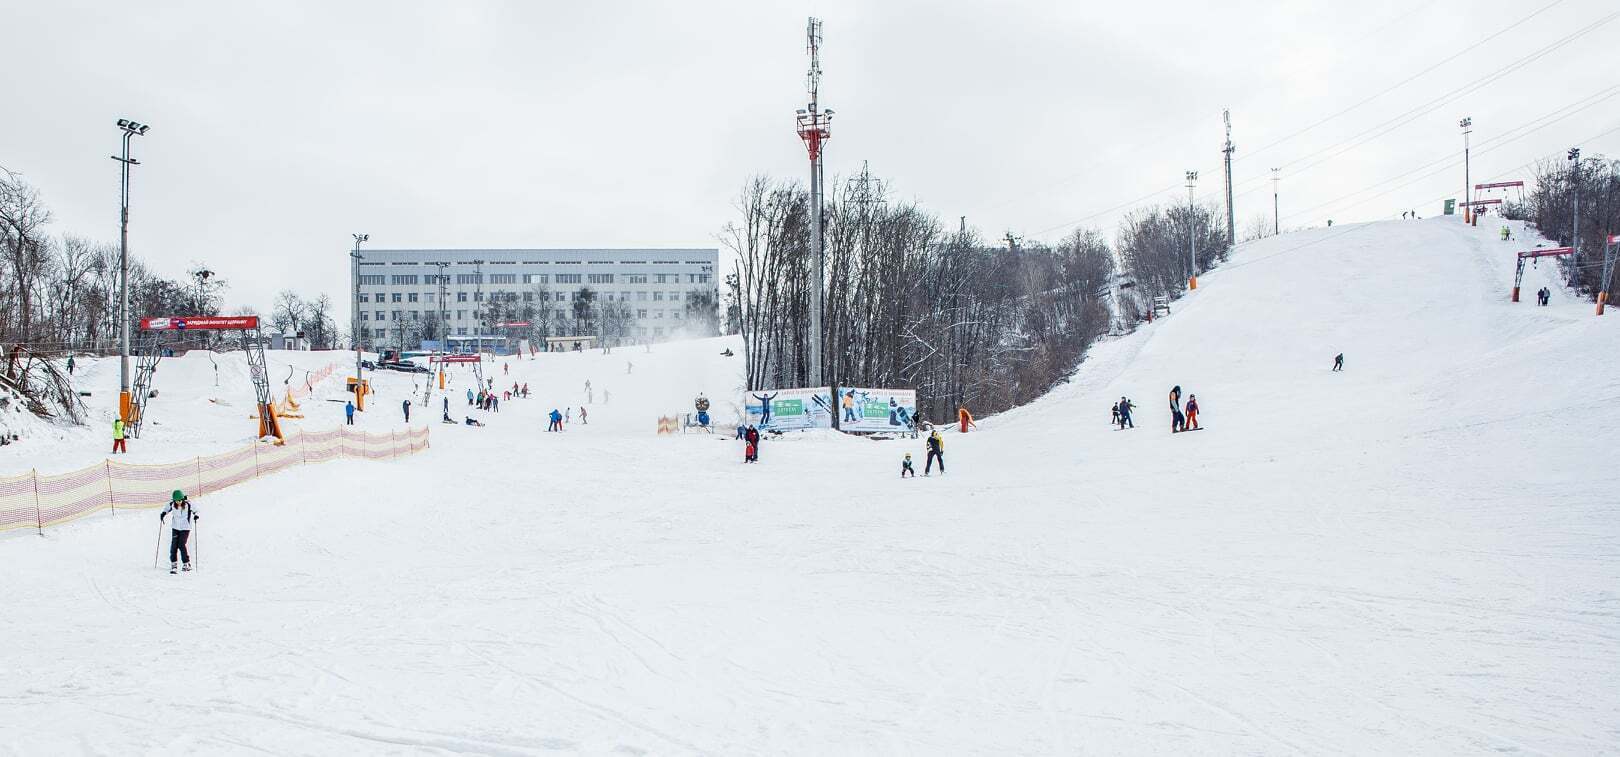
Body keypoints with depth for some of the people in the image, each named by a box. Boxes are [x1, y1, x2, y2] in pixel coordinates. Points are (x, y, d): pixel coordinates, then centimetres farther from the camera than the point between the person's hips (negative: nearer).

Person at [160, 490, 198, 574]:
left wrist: (195, 516, -19)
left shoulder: (188, 504, -16)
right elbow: (167, 509, 12)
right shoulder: (172, 504, -9)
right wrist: (163, 514, -6)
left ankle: (187, 564, 1)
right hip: (175, 527, 3)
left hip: (185, 528, -3)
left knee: (181, 545, -12)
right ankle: (174, 564, 6)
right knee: (174, 545, -5)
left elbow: (195, 510, 0)